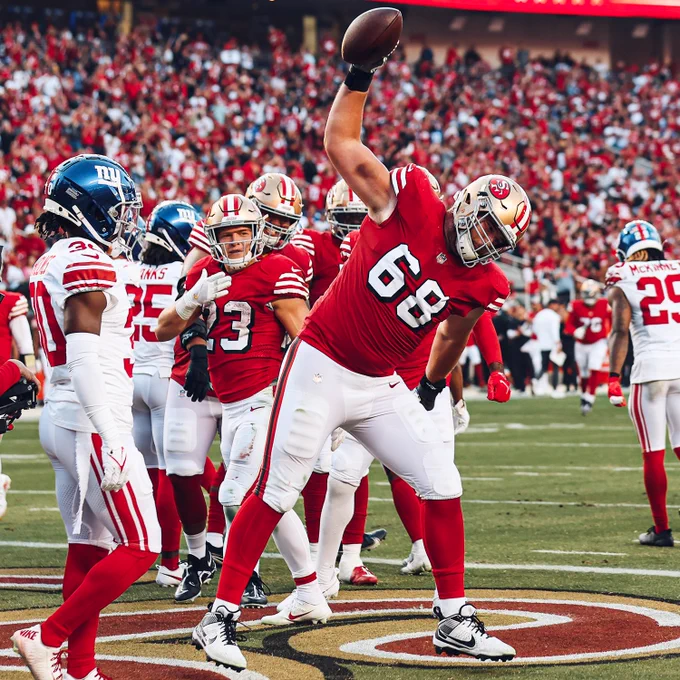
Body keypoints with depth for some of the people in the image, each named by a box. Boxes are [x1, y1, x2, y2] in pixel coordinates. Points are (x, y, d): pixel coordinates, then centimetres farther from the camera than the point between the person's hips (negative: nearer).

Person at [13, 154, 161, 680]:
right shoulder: (88, 260, -15)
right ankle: (48, 638, -6)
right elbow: (84, 359, -22)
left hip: (62, 421, 10)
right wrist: (110, 439, -24)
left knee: (88, 548, 11)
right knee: (139, 548, -6)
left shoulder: (51, 263, 14)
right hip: (91, 424, -10)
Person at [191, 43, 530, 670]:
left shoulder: (480, 285, -2)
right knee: (277, 493, -5)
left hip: (381, 385, 5)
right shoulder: (410, 200, -13)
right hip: (321, 366, -5)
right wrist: (359, 77, -9)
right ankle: (220, 616, 3)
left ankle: (455, 621, 13)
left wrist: (433, 386, 29)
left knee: (442, 484, 1)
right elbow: (340, 143, -5)